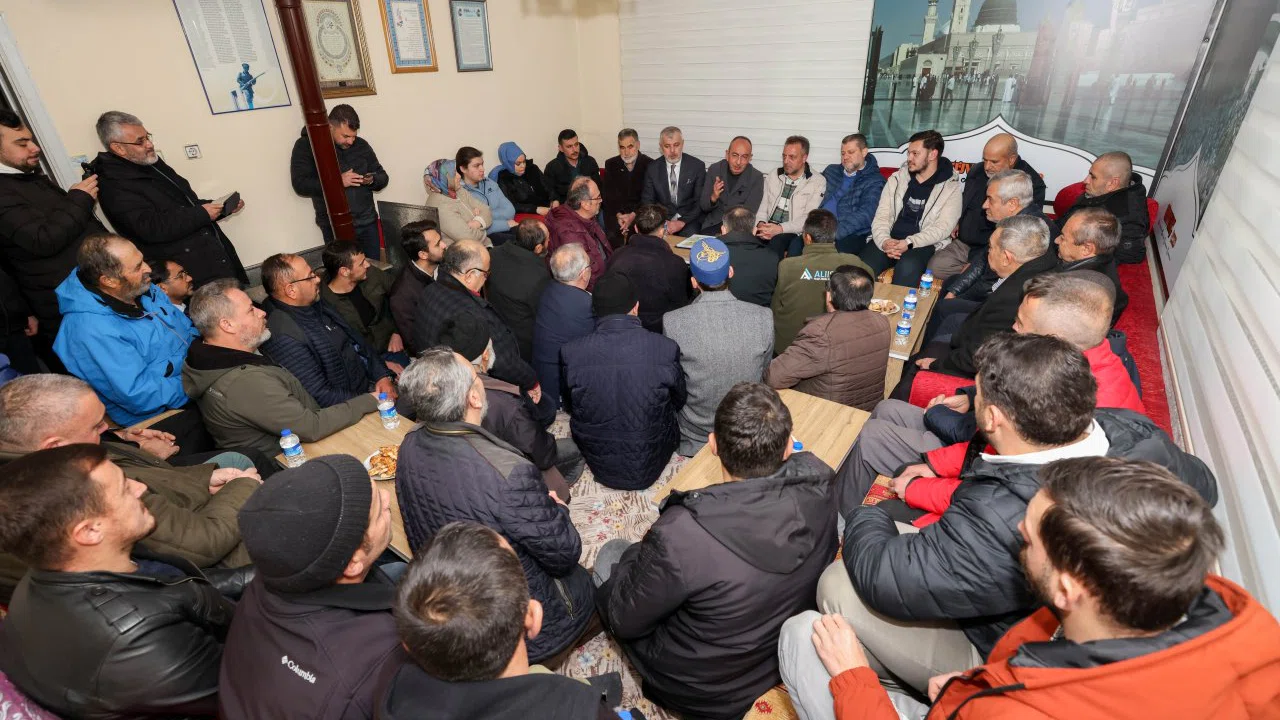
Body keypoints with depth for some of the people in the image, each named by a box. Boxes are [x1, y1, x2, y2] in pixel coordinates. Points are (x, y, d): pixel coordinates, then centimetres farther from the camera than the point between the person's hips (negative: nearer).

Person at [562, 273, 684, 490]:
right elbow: (679, 402, -1)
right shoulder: (666, 348, -20)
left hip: (599, 467, 1)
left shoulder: (571, 352, -18)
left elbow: (570, 407, 1)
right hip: (649, 468, -1)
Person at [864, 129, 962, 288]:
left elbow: (943, 227, -6)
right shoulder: (897, 178, 15)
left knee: (907, 267, -37)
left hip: (922, 245, -2)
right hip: (889, 240, 3)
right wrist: (884, 241, -15)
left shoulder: (951, 187, 5)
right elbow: (881, 216, 6)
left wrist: (909, 243, -22)